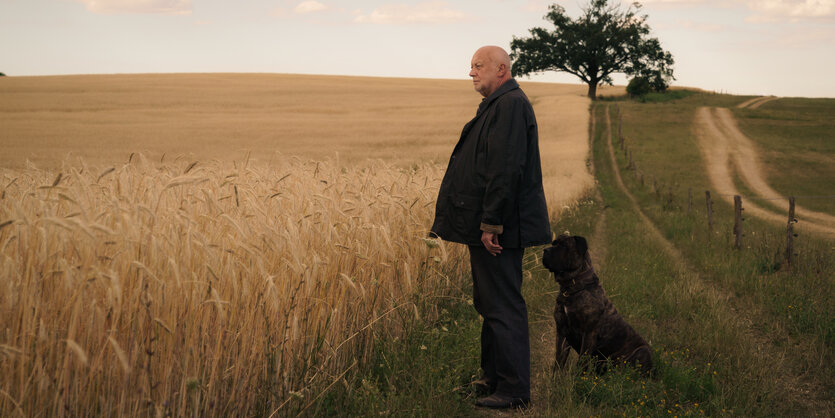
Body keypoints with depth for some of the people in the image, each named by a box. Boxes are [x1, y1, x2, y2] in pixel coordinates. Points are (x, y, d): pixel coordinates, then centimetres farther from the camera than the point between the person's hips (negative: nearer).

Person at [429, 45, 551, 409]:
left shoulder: (510, 105, -15)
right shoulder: (498, 105, 18)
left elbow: (506, 170, -23)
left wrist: (491, 224, -24)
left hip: (497, 229, -11)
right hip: (487, 226, 11)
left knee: (503, 307, -5)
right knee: (490, 304, 17)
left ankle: (515, 391, 1)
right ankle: (494, 379, 27)